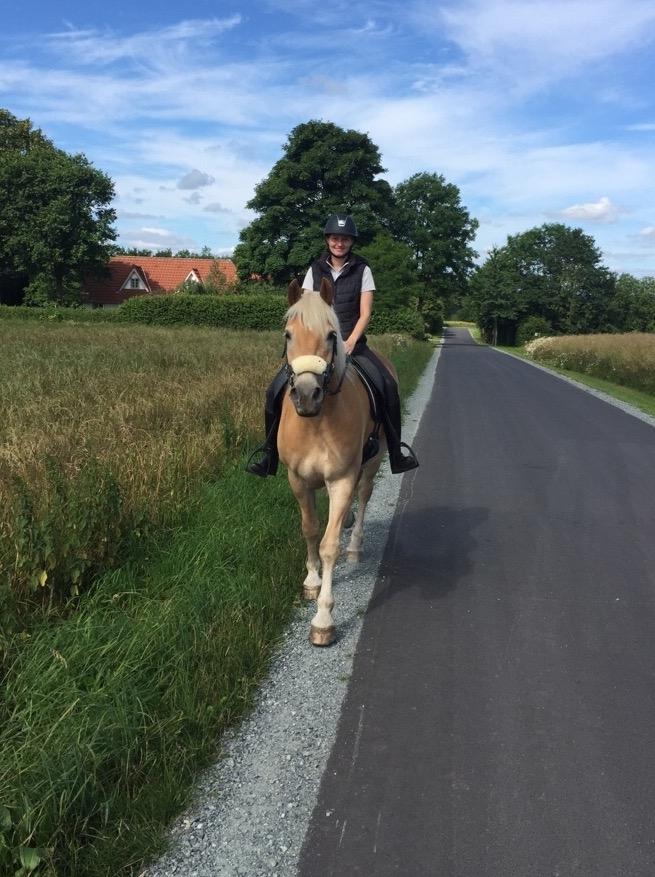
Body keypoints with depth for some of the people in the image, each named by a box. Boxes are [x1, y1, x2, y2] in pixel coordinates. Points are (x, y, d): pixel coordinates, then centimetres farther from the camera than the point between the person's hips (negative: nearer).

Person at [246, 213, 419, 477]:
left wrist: (350, 342, -17)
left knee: (388, 385, -23)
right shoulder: (315, 270, 8)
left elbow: (365, 313, -2)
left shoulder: (362, 270, 4)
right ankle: (269, 455, -1)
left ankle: (397, 453, -8)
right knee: (276, 390, -15)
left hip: (352, 343, -1)